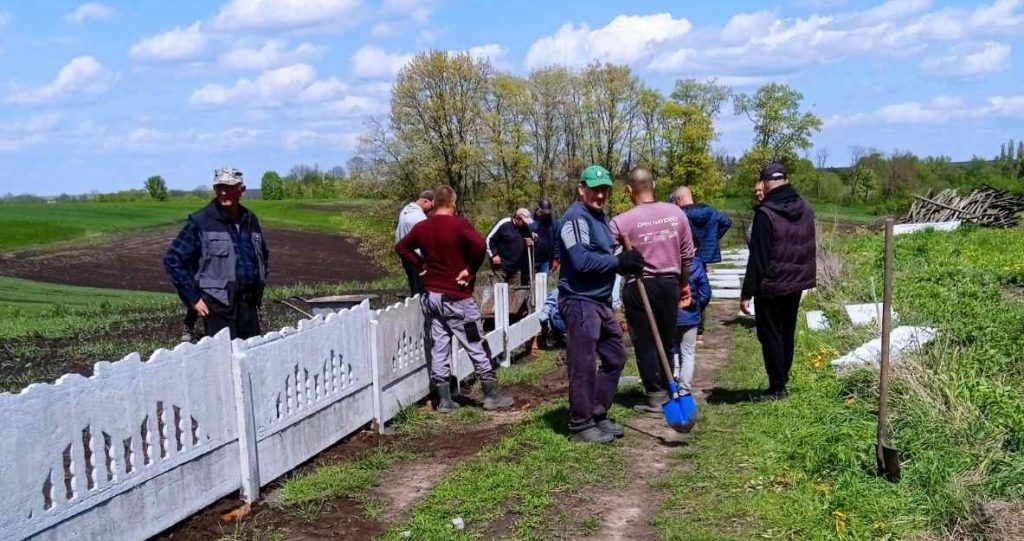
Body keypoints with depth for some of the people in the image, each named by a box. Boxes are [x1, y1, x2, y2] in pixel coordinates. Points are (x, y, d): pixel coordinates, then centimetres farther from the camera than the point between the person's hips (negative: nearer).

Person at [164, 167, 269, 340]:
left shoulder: (250, 220, 11)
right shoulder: (200, 222, -5)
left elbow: (263, 255, 28)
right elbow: (173, 259, -5)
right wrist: (193, 298, -7)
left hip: (249, 306, 5)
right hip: (218, 307, -5)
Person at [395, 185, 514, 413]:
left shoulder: (421, 227, 6)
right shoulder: (458, 224, -13)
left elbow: (401, 247, 19)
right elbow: (479, 245, -28)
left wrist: (420, 266, 13)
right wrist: (471, 270, -15)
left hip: (431, 296, 6)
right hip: (457, 297, -5)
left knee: (439, 348, 9)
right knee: (477, 347, 4)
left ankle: (443, 399, 10)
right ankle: (492, 396, 9)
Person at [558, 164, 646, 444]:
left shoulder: (601, 218, 18)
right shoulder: (576, 218, -13)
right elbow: (582, 261, -24)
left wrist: (627, 262, 0)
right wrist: (619, 261, -19)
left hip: (601, 301, 10)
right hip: (580, 301, -10)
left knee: (615, 356, 15)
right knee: (584, 365, -4)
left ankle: (598, 415, 26)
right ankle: (581, 425, 7)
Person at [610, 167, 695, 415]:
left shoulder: (621, 221, -13)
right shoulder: (676, 213, -1)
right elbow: (687, 255, 6)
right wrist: (684, 285, 19)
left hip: (639, 287, -4)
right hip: (669, 283, 4)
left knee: (645, 344, 5)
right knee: (666, 341, 15)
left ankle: (656, 397, 9)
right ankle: (667, 392, 24)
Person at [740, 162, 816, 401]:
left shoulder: (766, 214, -19)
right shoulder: (806, 209, 3)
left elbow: (758, 258, -19)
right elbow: (811, 249, 14)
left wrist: (747, 293, -15)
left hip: (771, 287, -7)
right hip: (797, 284, 7)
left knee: (770, 336, 2)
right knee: (787, 333, 17)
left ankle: (777, 387, 5)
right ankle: (782, 381, 25)